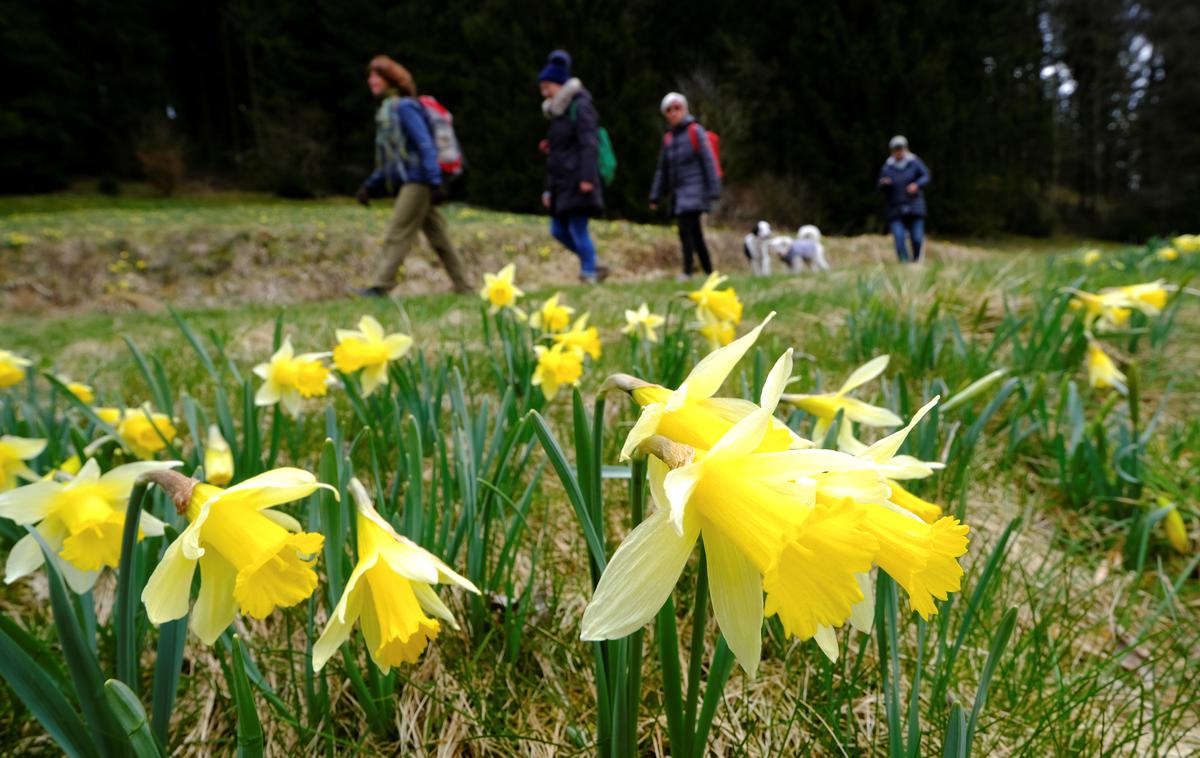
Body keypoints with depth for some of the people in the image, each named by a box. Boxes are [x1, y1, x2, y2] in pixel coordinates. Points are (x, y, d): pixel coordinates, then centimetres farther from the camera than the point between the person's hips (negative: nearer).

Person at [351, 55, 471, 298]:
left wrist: (435, 182, -24)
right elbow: (389, 158, 23)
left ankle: (380, 287, -8)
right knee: (437, 235, 9)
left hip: (417, 181, -9)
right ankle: (464, 287, 13)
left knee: (398, 234, -10)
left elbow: (426, 145, -17)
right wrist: (370, 185, 19)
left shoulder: (405, 107, -9)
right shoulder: (387, 108, 20)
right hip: (410, 182, 9)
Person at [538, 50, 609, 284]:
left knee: (578, 229, -10)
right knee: (558, 230, 7)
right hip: (562, 183, 9)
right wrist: (549, 188, 20)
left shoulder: (581, 107, -4)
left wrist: (587, 177, -25)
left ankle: (588, 275, -3)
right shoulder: (560, 113, 22)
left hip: (578, 182, -9)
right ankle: (594, 267, 16)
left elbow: (589, 144, -15)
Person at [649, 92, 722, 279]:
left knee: (685, 230, -18)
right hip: (678, 193, 6)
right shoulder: (668, 138, 15)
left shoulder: (695, 131, -2)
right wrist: (655, 196, 12)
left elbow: (708, 162, -6)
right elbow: (662, 170, 17)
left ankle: (687, 271, -17)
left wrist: (713, 191, -12)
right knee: (695, 235, 9)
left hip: (694, 190, -6)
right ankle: (709, 272, 16)